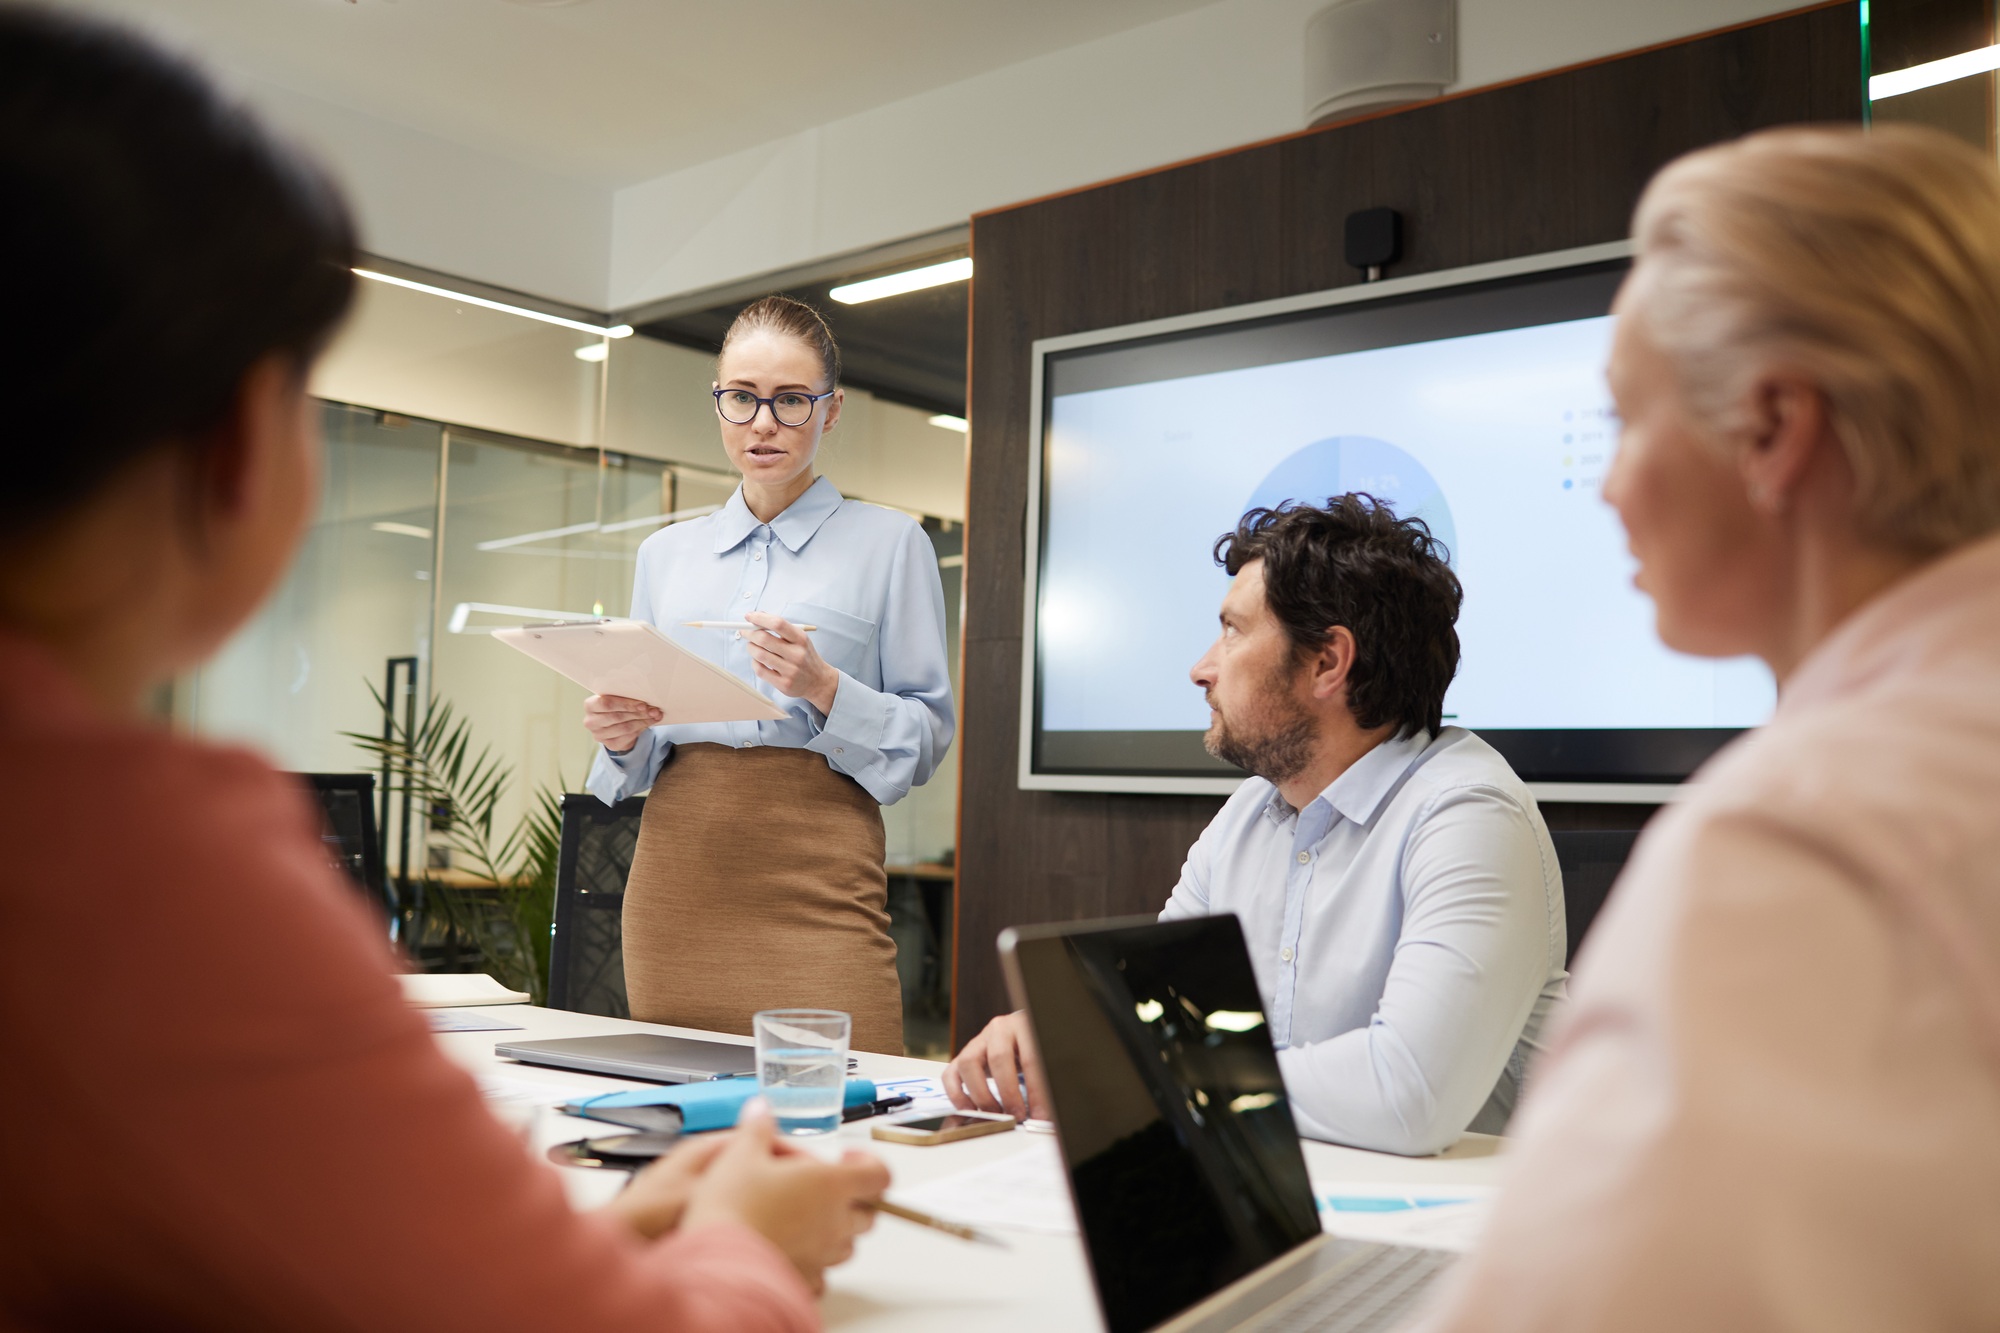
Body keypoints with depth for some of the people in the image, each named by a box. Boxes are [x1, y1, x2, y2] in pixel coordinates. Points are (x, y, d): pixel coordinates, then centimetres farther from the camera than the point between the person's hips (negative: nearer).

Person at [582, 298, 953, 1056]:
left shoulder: (890, 544, 5)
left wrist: (826, 691, -14)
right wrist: (620, 734, -2)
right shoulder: (665, 553, 17)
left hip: (815, 874, -3)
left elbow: (929, 736, 1)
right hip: (677, 867, 4)